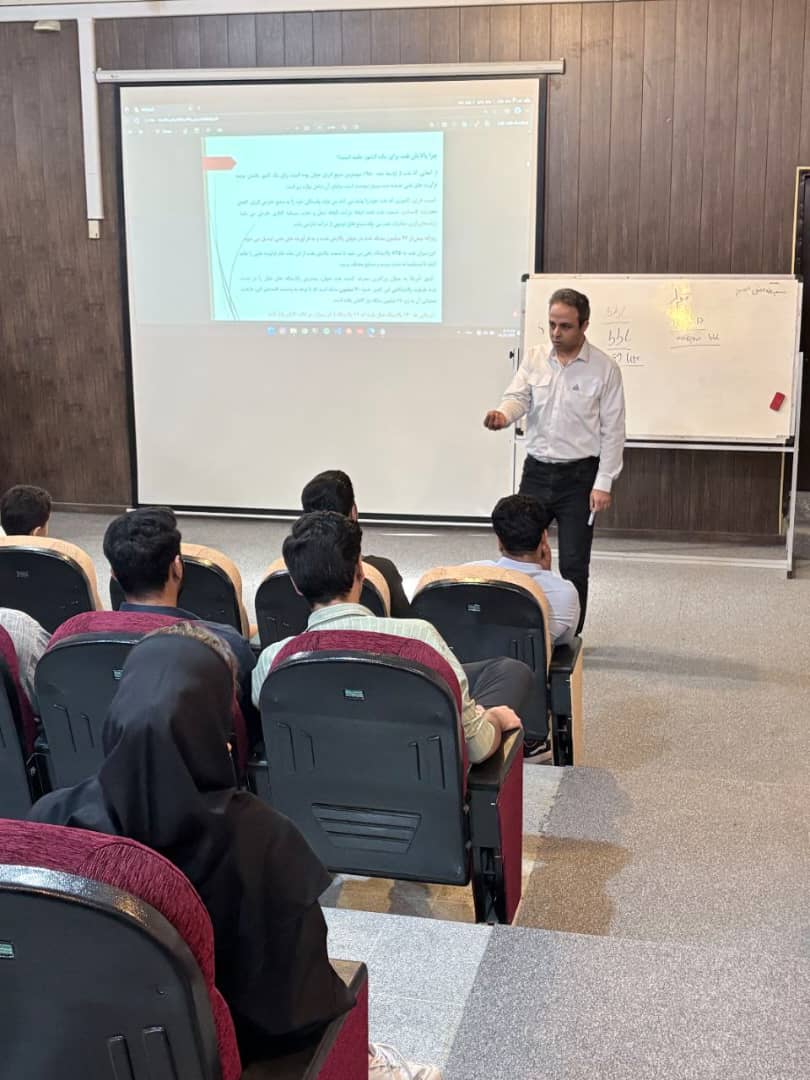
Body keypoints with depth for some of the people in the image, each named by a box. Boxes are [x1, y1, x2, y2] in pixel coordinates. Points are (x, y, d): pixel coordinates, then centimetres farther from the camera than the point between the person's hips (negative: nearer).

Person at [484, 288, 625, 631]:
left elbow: (612, 431, -6)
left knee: (573, 564, 2)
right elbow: (518, 397, -7)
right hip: (536, 471, 4)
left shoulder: (605, 368, -7)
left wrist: (603, 483, -12)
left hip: (578, 476, -3)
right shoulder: (534, 358, 4)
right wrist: (502, 415, -32)